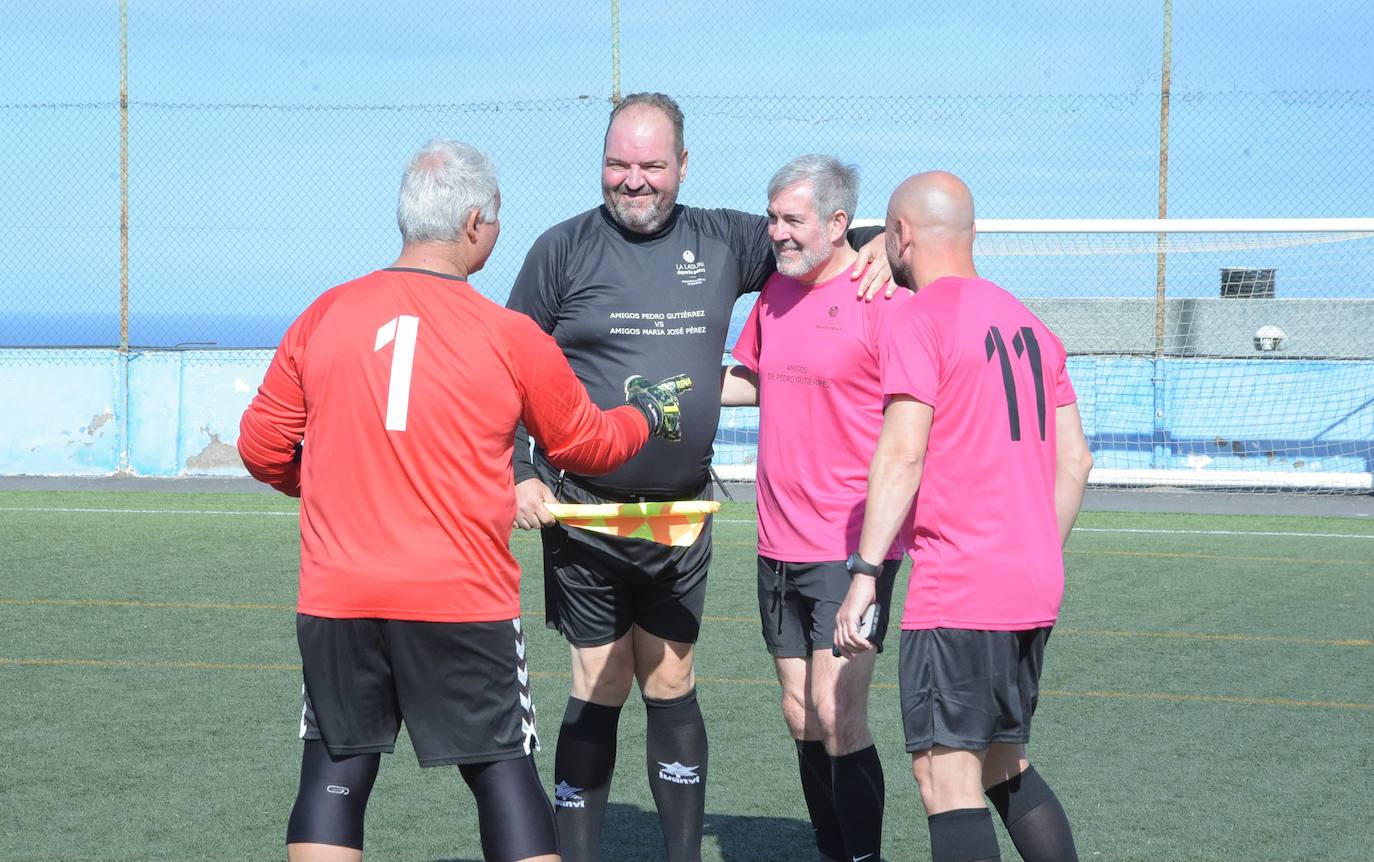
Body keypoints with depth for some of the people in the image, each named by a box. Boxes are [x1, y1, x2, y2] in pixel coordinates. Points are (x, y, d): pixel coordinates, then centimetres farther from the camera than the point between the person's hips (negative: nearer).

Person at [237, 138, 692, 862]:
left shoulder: (324, 316, 1)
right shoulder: (511, 338, -4)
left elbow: (262, 448, 9)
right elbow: (584, 443, 12)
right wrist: (648, 413, 33)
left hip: (336, 602, 2)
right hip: (463, 606, -2)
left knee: (335, 774, 9)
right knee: (504, 774, 7)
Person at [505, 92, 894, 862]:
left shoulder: (721, 241, 5)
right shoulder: (564, 249, -3)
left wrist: (876, 245, -1)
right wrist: (520, 475, -8)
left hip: (682, 511, 3)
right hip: (583, 511, -3)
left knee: (672, 687, 11)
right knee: (599, 689, 0)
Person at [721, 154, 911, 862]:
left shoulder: (881, 299, -11)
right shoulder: (776, 289, 12)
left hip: (851, 547, -7)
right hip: (779, 546, 7)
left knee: (838, 716, -12)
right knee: (801, 718, 10)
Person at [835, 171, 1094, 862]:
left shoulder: (917, 322, -8)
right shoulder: (1029, 324, 15)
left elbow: (902, 454, -15)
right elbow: (1073, 461, 15)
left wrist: (864, 573, -14)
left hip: (956, 591, -8)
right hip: (1035, 590, 8)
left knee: (946, 776, -8)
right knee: (1005, 766, 18)